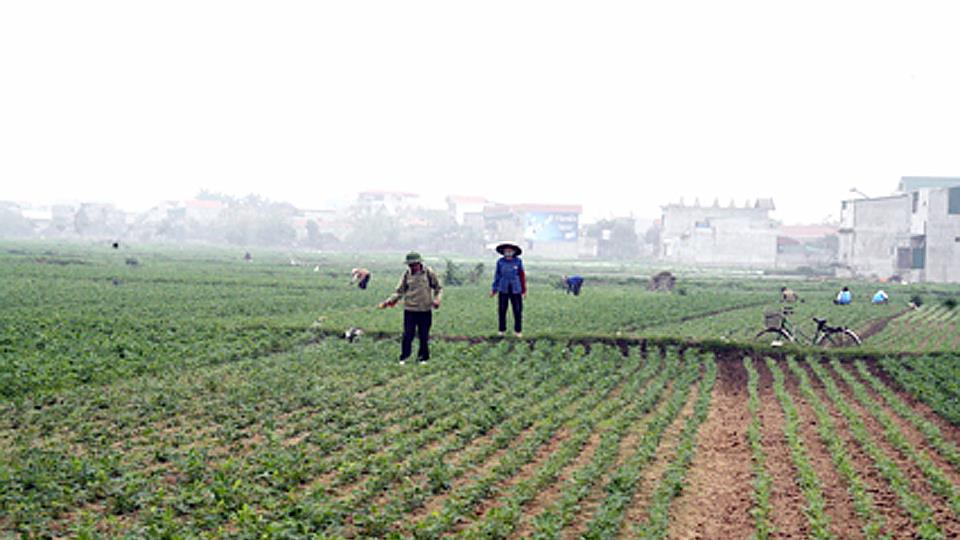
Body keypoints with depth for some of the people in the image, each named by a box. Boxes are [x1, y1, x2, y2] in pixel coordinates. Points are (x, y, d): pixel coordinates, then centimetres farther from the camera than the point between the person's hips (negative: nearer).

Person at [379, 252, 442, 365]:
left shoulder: (429, 273, -1)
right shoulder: (407, 274, 2)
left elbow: (439, 288, 8)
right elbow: (399, 291, 6)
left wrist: (437, 299, -10)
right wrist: (390, 301, -8)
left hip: (425, 310, 0)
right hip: (409, 310, 0)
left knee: (424, 336, 5)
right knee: (408, 335, -5)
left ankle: (423, 358, 18)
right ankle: (404, 358, 6)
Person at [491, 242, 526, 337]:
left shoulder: (518, 261, -1)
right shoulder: (500, 262, 1)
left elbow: (522, 276, 3)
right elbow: (497, 275, 7)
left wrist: (524, 290, 2)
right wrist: (494, 289, 7)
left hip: (515, 289, 0)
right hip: (503, 289, 1)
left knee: (518, 310, -1)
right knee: (502, 310, 1)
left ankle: (518, 330, 10)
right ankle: (502, 329, 13)